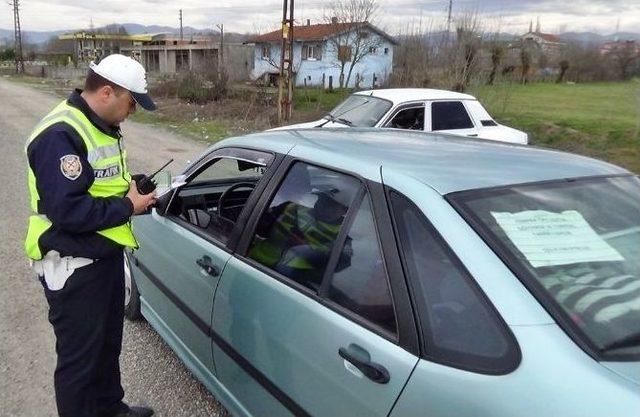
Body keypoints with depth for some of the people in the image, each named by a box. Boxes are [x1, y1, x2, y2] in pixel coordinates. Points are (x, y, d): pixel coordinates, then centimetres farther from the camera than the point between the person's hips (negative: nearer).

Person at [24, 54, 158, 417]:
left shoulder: (102, 126, 8)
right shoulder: (61, 134, -23)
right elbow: (68, 210, -29)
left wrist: (137, 190, 0)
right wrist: (128, 207, -19)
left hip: (106, 254, 10)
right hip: (74, 267, -10)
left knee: (108, 342, 24)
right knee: (79, 356, 7)